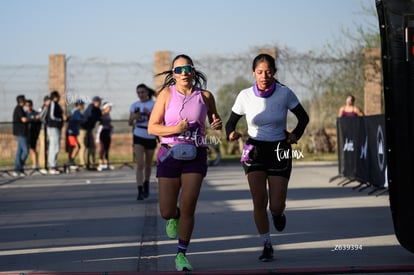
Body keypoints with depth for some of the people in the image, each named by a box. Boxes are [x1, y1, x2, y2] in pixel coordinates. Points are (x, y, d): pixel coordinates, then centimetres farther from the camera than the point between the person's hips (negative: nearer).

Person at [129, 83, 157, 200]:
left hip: (151, 137, 0)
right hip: (138, 137, 0)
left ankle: (146, 184, 37)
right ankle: (140, 191, -16)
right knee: (140, 164, -12)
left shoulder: (154, 104, -3)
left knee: (148, 164, 14)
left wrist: (149, 113, -26)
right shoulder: (134, 106, 5)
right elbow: (130, 123, 8)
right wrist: (134, 117, -14)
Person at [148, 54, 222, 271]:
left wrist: (218, 124, -6)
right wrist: (176, 129, -19)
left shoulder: (205, 96, 1)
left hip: (195, 156, 0)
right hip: (170, 154, 0)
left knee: (188, 209, -7)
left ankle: (181, 255, 7)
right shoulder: (167, 94, -4)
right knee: (167, 212, 1)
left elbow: (215, 121, 18)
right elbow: (152, 127, -4)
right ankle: (174, 217, 39)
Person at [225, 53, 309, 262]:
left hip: (279, 151, 0)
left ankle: (278, 213, 35)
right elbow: (231, 122, 3)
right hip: (254, 150, 1)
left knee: (276, 206, -4)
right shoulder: (245, 96, -8)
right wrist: (231, 134, -19)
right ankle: (267, 246, 6)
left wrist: (296, 135, -12)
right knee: (259, 201, -9)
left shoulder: (284, 93, -10)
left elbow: (303, 117, 4)